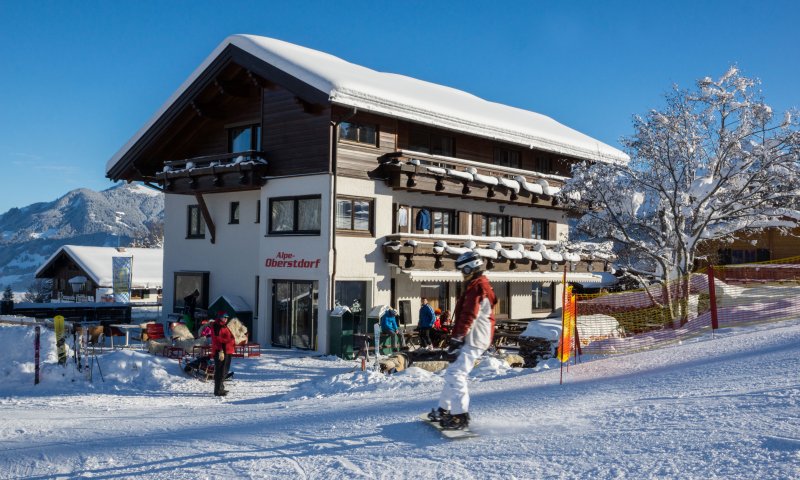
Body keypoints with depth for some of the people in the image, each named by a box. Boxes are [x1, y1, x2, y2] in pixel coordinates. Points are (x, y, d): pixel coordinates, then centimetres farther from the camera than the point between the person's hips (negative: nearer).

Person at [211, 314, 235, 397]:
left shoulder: (224, 326, 21)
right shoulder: (217, 326, -12)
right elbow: (217, 339, -21)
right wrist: (220, 351, -27)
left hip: (227, 352, 11)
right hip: (221, 352, -11)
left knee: (224, 371, 18)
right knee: (220, 371, -8)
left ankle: (221, 388, 28)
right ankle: (218, 390, -6)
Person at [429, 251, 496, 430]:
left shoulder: (477, 286, -14)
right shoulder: (475, 286, 20)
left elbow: (468, 316, -22)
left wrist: (456, 338, -22)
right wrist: (458, 338, 23)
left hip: (473, 341, -11)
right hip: (471, 339, 11)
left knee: (455, 374, -17)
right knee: (452, 373, 17)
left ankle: (460, 416, -18)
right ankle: (445, 409, 26)